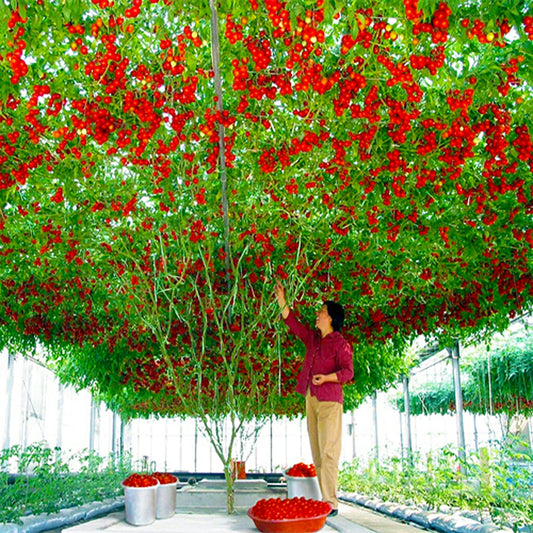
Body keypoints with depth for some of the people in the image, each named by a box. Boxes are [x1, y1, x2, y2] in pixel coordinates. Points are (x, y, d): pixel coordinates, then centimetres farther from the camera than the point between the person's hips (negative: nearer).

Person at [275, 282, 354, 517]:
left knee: (328, 453, -11)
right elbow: (293, 323, 24)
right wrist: (281, 300, 21)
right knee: (317, 454, 5)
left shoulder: (340, 343, -5)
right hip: (311, 400, 7)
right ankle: (326, 502, 9)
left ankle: (331, 504, -9)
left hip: (329, 401, -7)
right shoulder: (313, 338, 15)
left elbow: (348, 371, -11)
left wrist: (326, 377, -24)